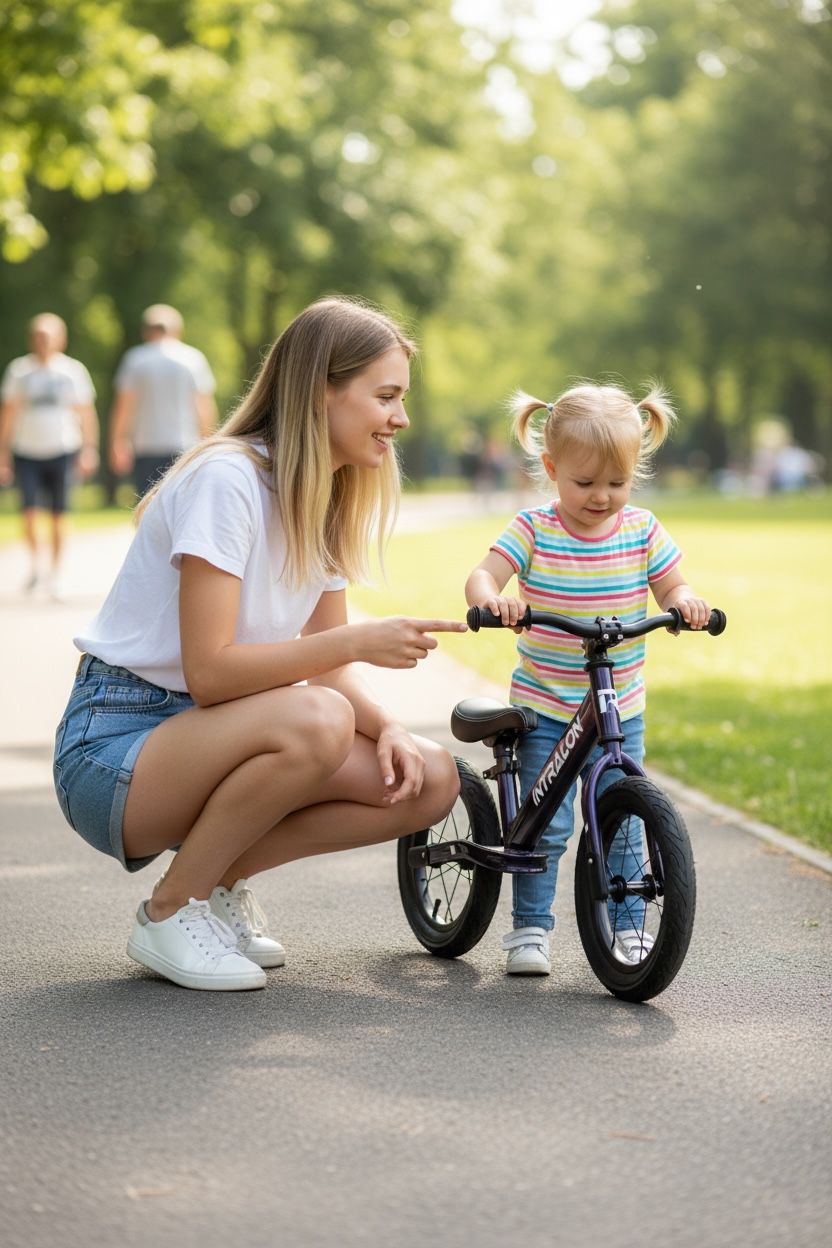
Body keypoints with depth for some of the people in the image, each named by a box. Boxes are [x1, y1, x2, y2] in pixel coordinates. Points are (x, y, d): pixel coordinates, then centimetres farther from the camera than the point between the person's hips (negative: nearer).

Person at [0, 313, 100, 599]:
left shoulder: (73, 370, 4)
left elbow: (86, 412, 7)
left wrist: (89, 449, -2)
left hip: (63, 451, 0)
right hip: (27, 451, 0)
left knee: (58, 515, 1)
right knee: (29, 511, -11)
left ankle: (55, 573, 13)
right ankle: (35, 561, 14)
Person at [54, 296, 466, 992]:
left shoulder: (329, 502, 8)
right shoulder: (227, 479, -19)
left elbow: (324, 666, 7)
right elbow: (210, 671, -25)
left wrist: (387, 728, -12)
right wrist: (356, 642, -27)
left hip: (208, 738, 8)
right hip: (114, 746, -8)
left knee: (429, 782, -10)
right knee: (316, 719, -35)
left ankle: (220, 881, 6)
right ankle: (171, 913, -14)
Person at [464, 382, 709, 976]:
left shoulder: (643, 531, 0)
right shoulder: (534, 530, -8)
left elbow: (671, 588, 6)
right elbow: (481, 576, -15)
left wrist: (685, 602, -18)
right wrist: (492, 598, -38)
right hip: (544, 708, -2)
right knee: (545, 822, -2)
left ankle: (628, 928, 17)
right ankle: (530, 927, 11)